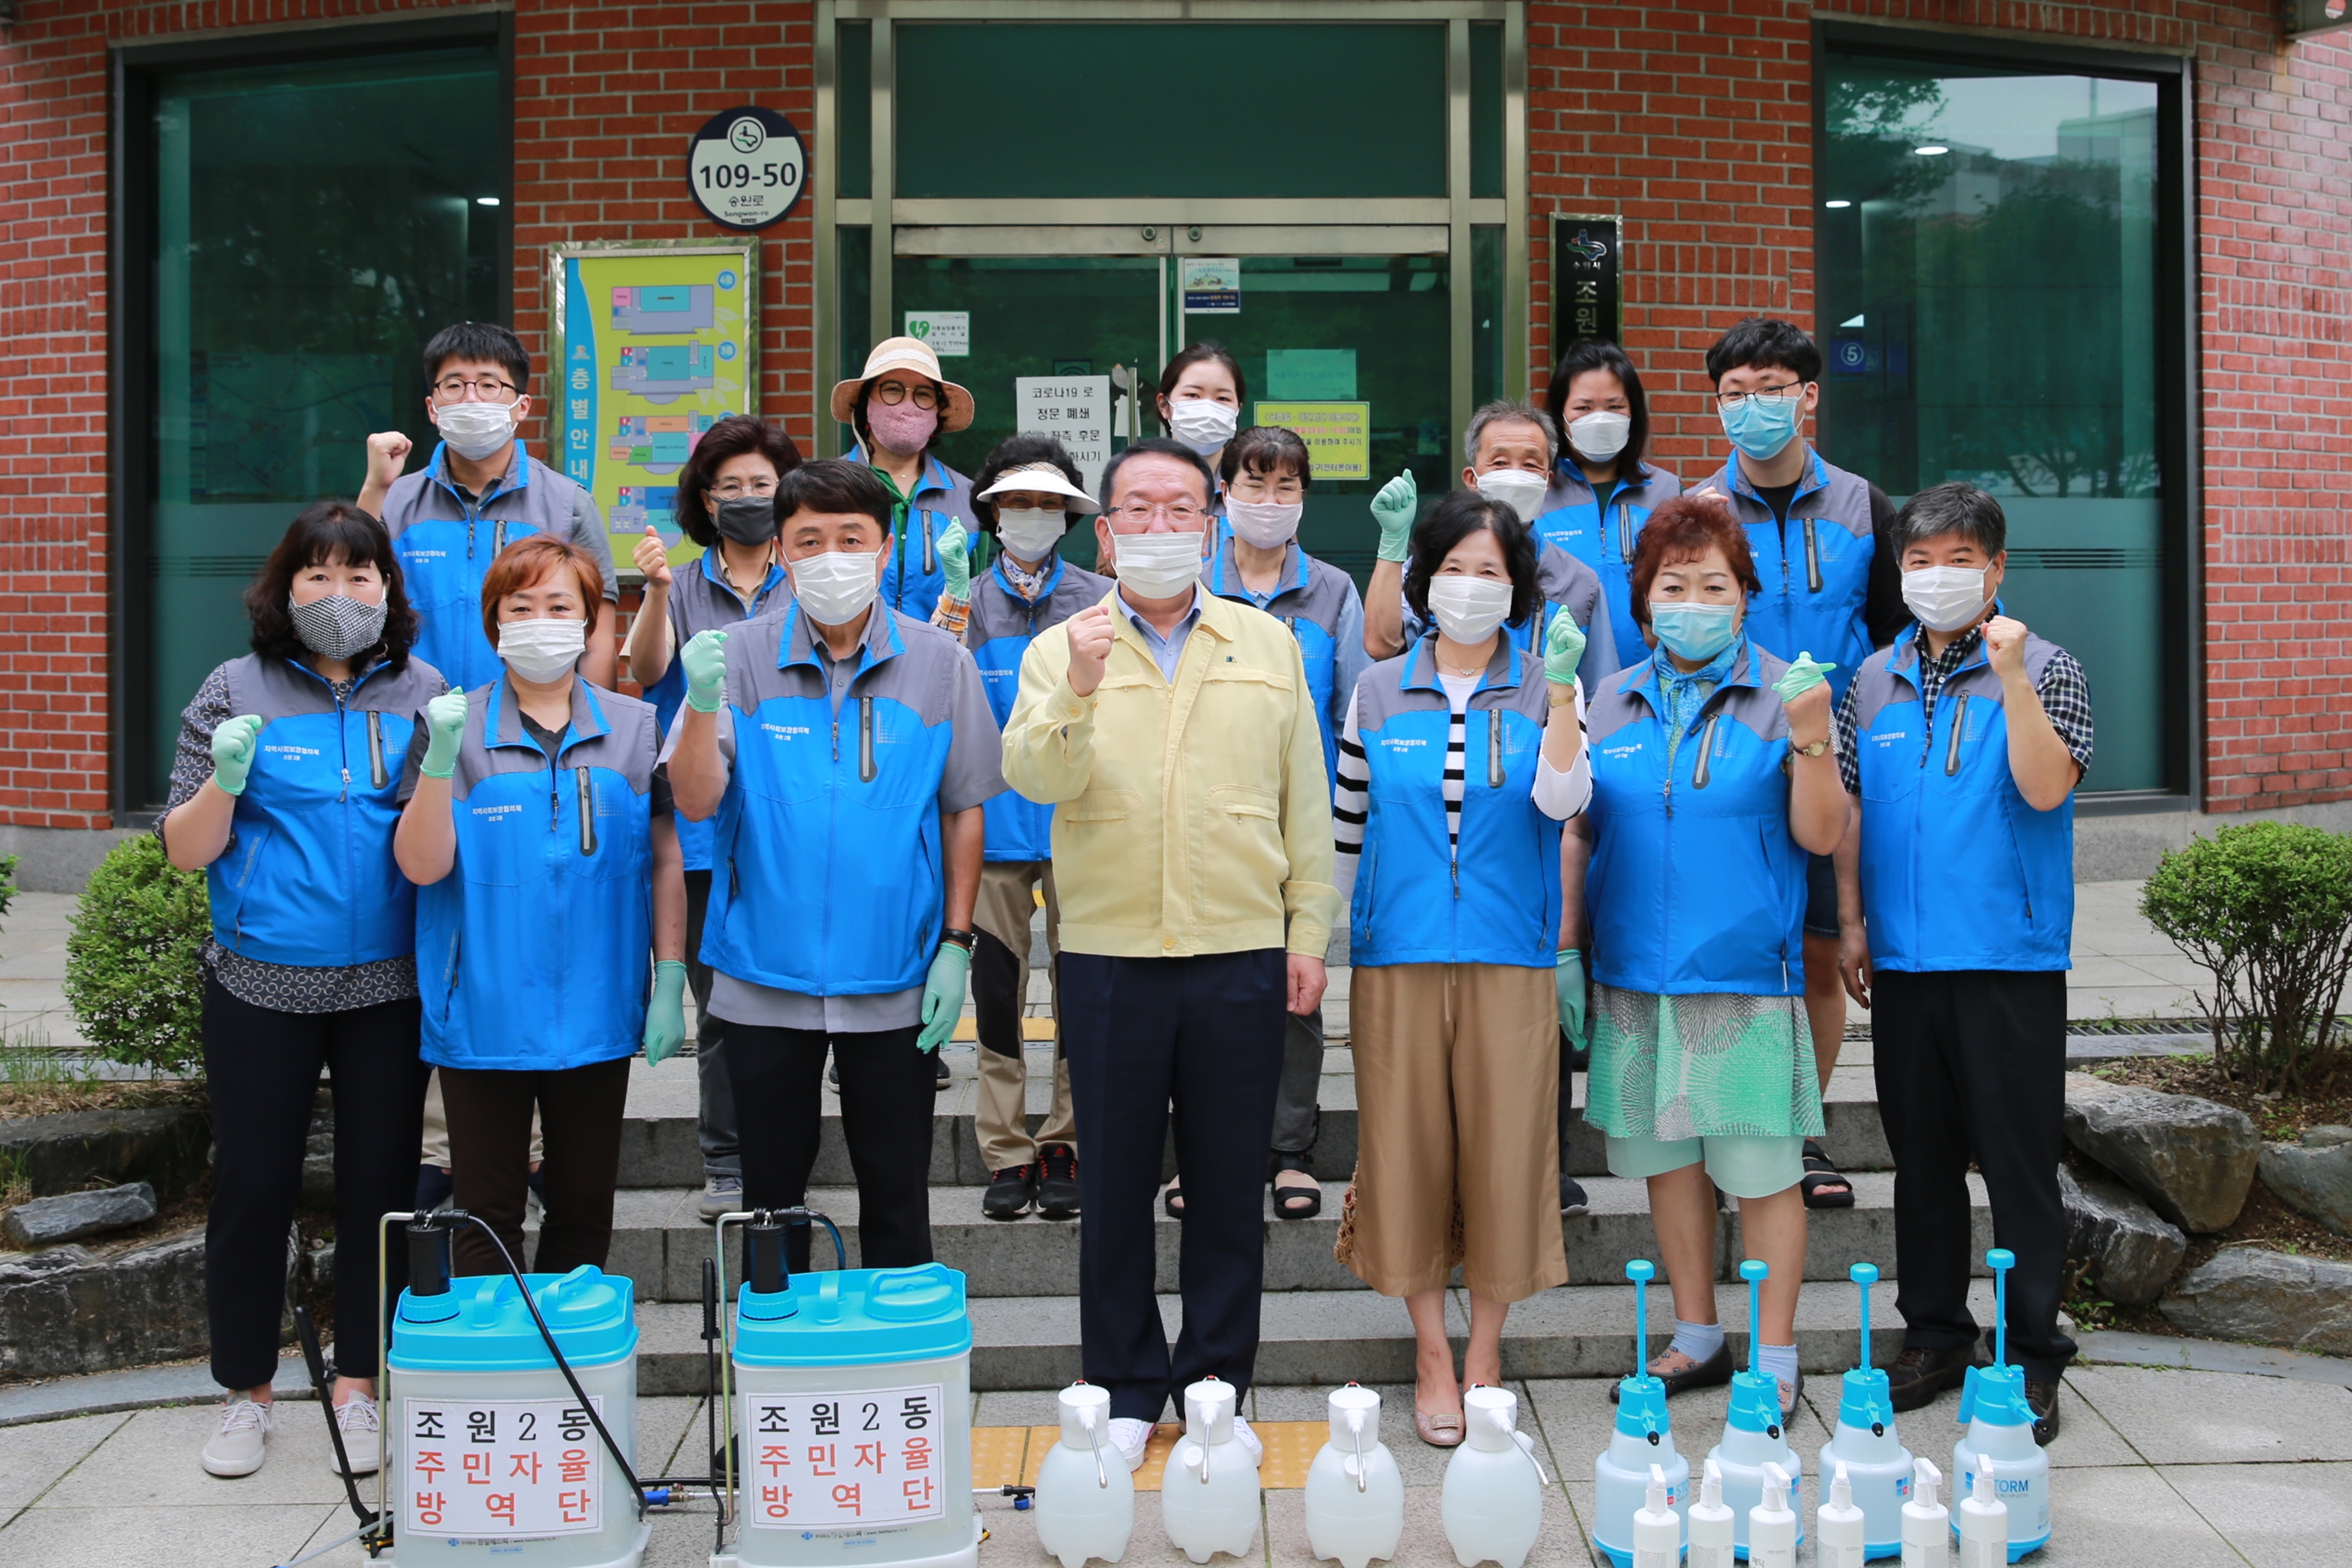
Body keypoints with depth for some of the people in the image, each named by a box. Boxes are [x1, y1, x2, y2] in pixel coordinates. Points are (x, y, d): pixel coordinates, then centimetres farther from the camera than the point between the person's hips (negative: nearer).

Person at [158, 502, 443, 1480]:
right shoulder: (237, 692, 1)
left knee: (380, 1181, 6)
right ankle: (247, 1392, 19)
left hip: (389, 985, 1)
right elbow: (184, 850, 0)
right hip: (262, 986, -1)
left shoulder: (424, 692, 6)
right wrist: (224, 779, -18)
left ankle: (358, 1388, 20)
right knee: (252, 1186, 4)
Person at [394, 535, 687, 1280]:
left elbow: (665, 859, 6)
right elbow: (420, 865, -9)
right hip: (485, 1015, -2)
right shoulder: (449, 727, -1)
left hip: (598, 1014, 2)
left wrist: (671, 982, 0)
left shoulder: (634, 728, 4)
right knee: (487, 1215, 6)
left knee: (584, 1211, 12)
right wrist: (441, 760, -23)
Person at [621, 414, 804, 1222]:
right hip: (706, 828, 1)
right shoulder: (683, 589, 10)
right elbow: (646, 670, -7)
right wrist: (656, 592, -25)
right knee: (719, 1003, 2)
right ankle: (726, 1165, 10)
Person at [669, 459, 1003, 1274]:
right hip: (767, 979, 0)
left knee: (897, 1204, 9)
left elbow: (964, 810, 5)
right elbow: (696, 802, -10)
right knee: (770, 1195, 12)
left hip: (894, 981, 0)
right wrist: (703, 701, -28)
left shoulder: (939, 661, -1)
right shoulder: (741, 656, -2)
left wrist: (956, 944, 0)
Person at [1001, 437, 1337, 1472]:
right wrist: (1079, 688, -26)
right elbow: (1033, 777, -10)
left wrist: (1309, 930, 5)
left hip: (1242, 956, 1)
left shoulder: (1269, 646, 9)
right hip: (1108, 954, -1)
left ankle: (1217, 1389, 19)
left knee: (1230, 1182, 7)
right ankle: (1125, 1392, 18)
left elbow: (1305, 798, 9)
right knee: (1115, 1182, 6)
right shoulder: (1060, 652, 5)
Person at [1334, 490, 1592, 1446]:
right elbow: (1348, 822, 12)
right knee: (1409, 1148, 4)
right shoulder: (1378, 690, 7)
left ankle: (1485, 1355, 17)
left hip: (1507, 958, -1)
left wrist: (1561, 694, -22)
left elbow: (1560, 802, -12)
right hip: (1397, 955, 1)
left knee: (1503, 1150, 2)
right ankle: (1432, 1358, 17)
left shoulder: (1542, 688, 4)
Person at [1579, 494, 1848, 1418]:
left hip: (1745, 973, -4)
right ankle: (1696, 1339, 26)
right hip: (1635, 973, 4)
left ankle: (1776, 1360, 11)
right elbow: (1581, 830, 15)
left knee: (1762, 1170, 0)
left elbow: (1821, 836, -5)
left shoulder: (1783, 693, 0)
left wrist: (1810, 742, -20)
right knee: (1667, 1159, 12)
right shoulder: (1614, 700, 10)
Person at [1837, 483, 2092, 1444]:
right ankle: (1935, 1337, 24)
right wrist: (1850, 923, 9)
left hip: (2012, 959, -4)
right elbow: (1849, 810, 14)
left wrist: (2010, 676, -21)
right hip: (1904, 960, 4)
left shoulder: (2043, 670, -1)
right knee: (1922, 1157, 12)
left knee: (2020, 1163, 0)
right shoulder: (1874, 682, 11)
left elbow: (2046, 789, -15)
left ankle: (2033, 1360, 8)